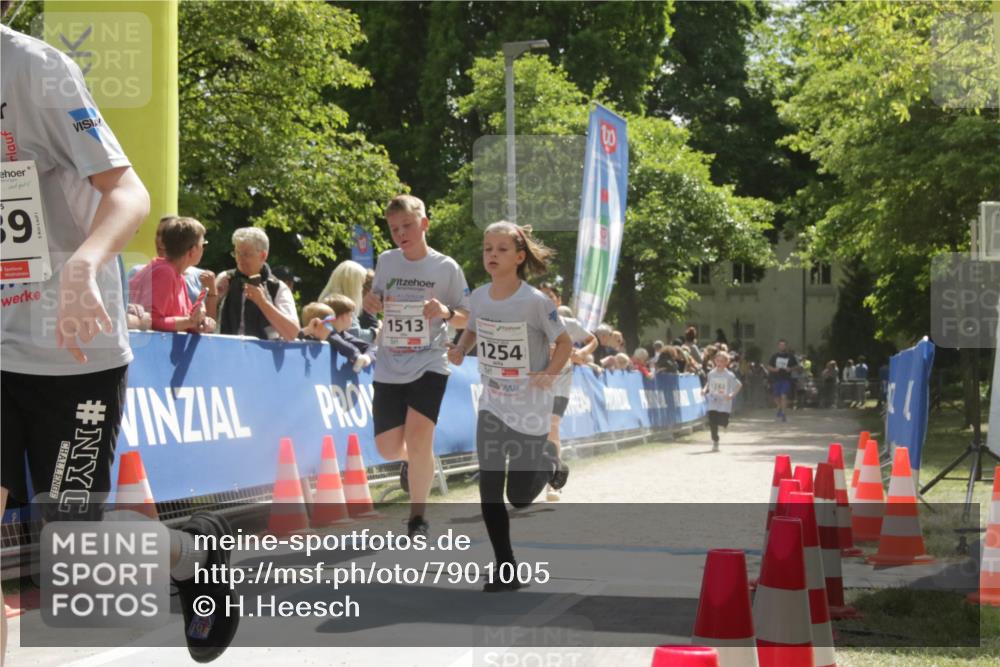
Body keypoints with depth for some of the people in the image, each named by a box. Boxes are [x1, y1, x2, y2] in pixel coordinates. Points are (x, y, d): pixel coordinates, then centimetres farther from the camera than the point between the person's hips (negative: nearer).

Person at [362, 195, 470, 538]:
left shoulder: (446, 267, -3)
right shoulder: (386, 261, 6)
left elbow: (467, 317, 3)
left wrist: (446, 313, -19)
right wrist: (370, 303, -3)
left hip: (429, 366, -4)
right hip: (388, 368, 4)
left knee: (419, 438, -18)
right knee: (388, 447, 3)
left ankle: (417, 516, -1)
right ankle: (410, 461, 42)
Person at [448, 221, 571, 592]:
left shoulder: (536, 302, -16)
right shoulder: (479, 297, -2)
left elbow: (564, 343, -6)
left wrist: (549, 375, -22)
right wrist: (459, 350, -3)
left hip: (530, 409, -4)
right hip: (492, 406, 4)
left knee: (520, 497, 3)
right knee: (489, 490, -5)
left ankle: (548, 463, 37)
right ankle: (505, 570, 6)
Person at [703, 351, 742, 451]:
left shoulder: (729, 375, -7)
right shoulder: (711, 373, 3)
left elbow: (739, 385, -2)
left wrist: (732, 394, -14)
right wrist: (705, 389, -2)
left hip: (724, 403, -2)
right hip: (713, 403, 2)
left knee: (723, 422, -8)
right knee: (713, 423, -5)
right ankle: (715, 442, 9)